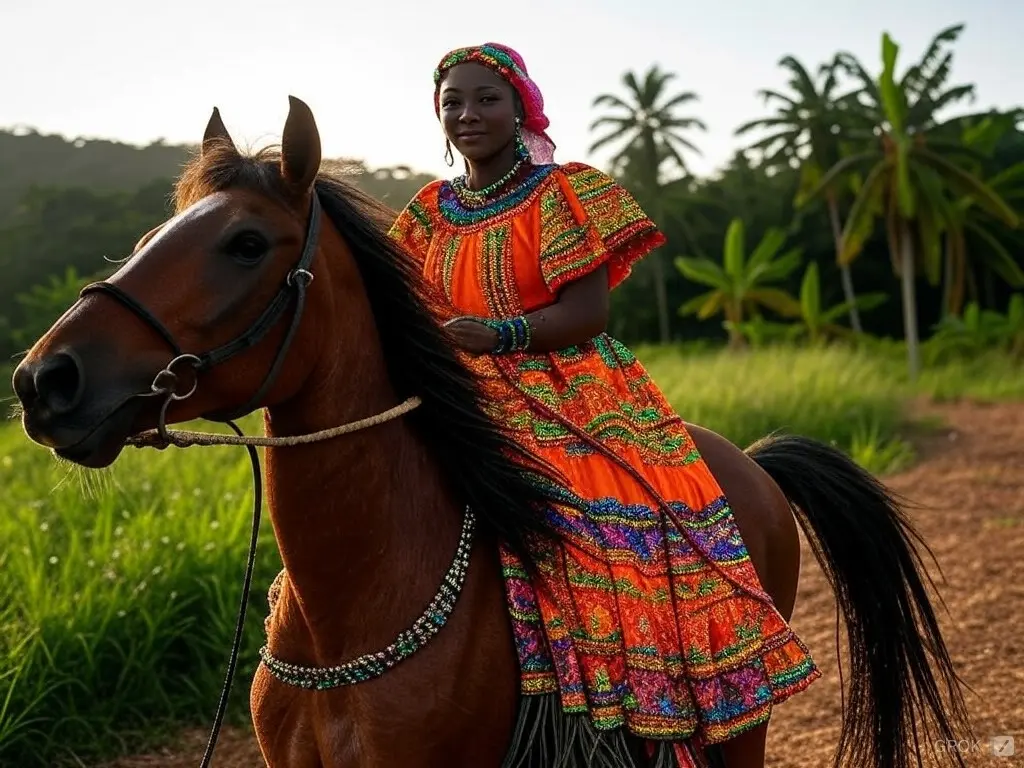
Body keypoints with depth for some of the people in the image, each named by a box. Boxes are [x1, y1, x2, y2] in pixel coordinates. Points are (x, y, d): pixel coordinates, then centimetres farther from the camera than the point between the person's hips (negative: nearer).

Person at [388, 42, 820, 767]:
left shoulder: (565, 192, 0)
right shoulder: (431, 212, 16)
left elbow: (588, 310, -10)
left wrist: (501, 335, -23)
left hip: (569, 401, -5)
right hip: (465, 410, 5)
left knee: (627, 541, -23)